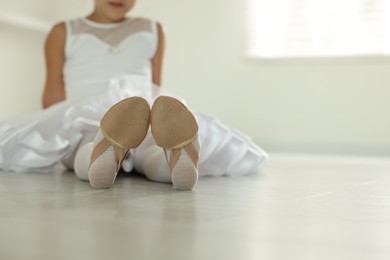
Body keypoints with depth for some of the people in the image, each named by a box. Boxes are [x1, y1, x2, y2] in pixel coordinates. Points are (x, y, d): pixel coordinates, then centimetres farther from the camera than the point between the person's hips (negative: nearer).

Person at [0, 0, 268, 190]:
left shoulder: (153, 31, 17)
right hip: (83, 126, 0)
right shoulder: (64, 33, 13)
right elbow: (54, 92, 16)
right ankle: (103, 151, -70)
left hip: (145, 127, 1)